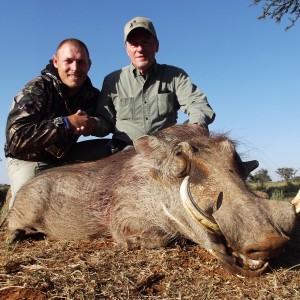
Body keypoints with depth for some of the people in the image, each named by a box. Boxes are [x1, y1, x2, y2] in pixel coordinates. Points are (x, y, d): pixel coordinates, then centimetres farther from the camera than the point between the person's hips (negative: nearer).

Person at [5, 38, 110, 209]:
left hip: (65, 156, 5)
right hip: (29, 159, -5)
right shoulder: (36, 90, -23)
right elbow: (16, 138, -33)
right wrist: (66, 123, -37)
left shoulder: (91, 94, -7)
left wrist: (92, 124, -21)